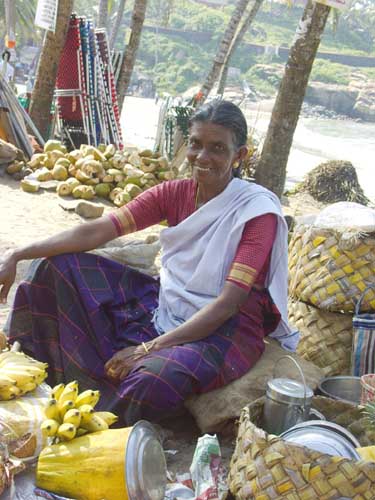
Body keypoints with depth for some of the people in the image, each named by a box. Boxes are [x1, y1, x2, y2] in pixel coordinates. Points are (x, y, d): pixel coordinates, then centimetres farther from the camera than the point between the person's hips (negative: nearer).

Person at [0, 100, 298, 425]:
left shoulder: (257, 210, -16)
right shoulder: (175, 193, -1)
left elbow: (228, 304, -22)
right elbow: (97, 231, -7)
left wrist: (148, 349, -26)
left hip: (224, 329, -6)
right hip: (165, 307, 6)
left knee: (155, 381, -39)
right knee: (60, 265, -1)